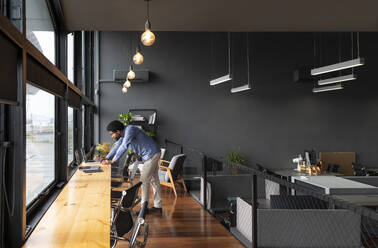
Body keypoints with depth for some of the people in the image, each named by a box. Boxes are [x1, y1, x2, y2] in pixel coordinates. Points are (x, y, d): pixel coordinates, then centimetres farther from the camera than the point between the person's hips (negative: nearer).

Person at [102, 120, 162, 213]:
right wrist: (106, 158, 4)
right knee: (154, 180, 12)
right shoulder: (124, 134, 7)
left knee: (144, 181, -7)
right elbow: (117, 147, 13)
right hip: (152, 154, 10)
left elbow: (124, 147, -30)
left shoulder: (130, 130, -22)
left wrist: (112, 161, -28)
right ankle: (157, 206, 19)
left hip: (151, 154, -10)